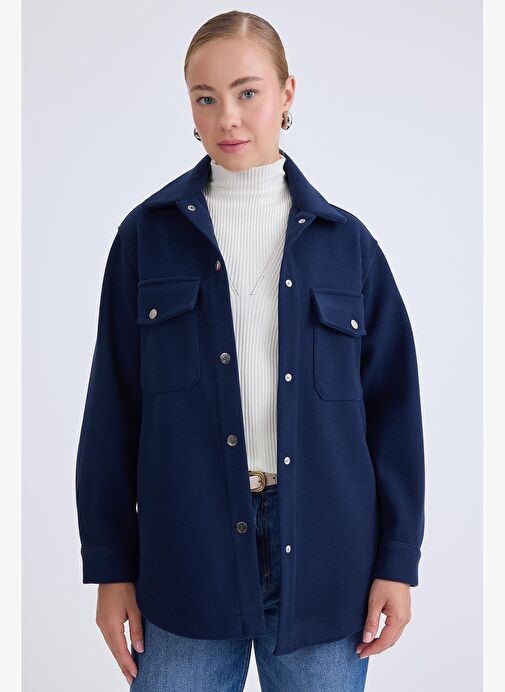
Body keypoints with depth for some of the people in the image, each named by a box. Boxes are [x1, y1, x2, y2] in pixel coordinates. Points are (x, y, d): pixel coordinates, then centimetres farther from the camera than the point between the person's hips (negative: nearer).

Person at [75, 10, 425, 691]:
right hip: (187, 556, 0)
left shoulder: (346, 241, 4)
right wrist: (110, 565, 2)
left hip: (323, 560, 1)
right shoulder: (149, 234, 2)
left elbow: (392, 405, 5)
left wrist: (398, 559, 1)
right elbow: (113, 406, 3)